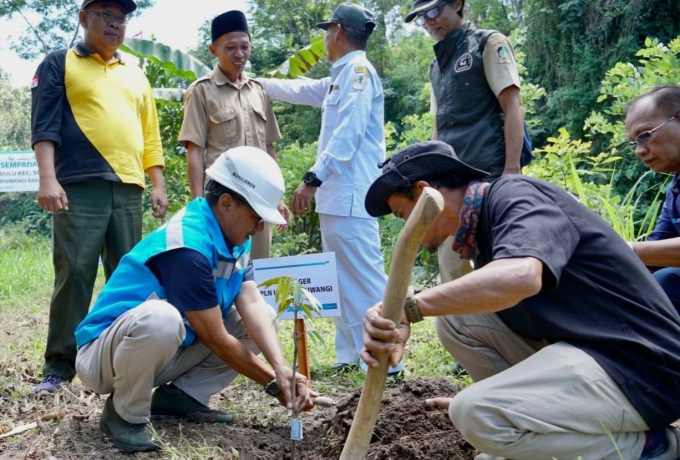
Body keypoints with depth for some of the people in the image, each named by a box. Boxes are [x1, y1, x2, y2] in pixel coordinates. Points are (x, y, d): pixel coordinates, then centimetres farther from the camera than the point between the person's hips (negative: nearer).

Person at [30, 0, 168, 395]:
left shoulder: (136, 76, 23)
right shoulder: (60, 64, 9)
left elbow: (149, 135, 22)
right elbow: (44, 125, -1)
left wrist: (158, 185, 12)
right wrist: (48, 178, -13)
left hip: (128, 189, 5)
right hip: (80, 185, -4)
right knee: (74, 275, -7)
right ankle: (60, 366, 0)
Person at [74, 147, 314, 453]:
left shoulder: (235, 240, 0)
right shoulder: (188, 247, -28)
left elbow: (252, 306, -11)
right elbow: (215, 339, -24)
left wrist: (281, 368, -26)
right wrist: (273, 383, -15)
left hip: (169, 353, 8)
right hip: (107, 352, -8)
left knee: (262, 317, 3)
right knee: (159, 318, -41)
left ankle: (180, 395, 4)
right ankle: (125, 414, -14)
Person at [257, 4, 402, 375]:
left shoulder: (358, 70, -7)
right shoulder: (340, 78, 22)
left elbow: (349, 133, -18)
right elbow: (302, 90, 40)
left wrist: (313, 179, -23)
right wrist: (260, 84, 48)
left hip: (350, 196, -10)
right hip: (335, 195, 10)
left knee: (366, 278, -11)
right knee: (344, 281, 10)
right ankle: (349, 357, 16)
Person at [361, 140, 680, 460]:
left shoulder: (513, 194, -16)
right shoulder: (484, 230, 12)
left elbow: (520, 276, -36)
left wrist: (408, 308, -32)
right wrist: (474, 400, 20)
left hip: (641, 367, -9)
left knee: (479, 415, -25)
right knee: (453, 318, 4)